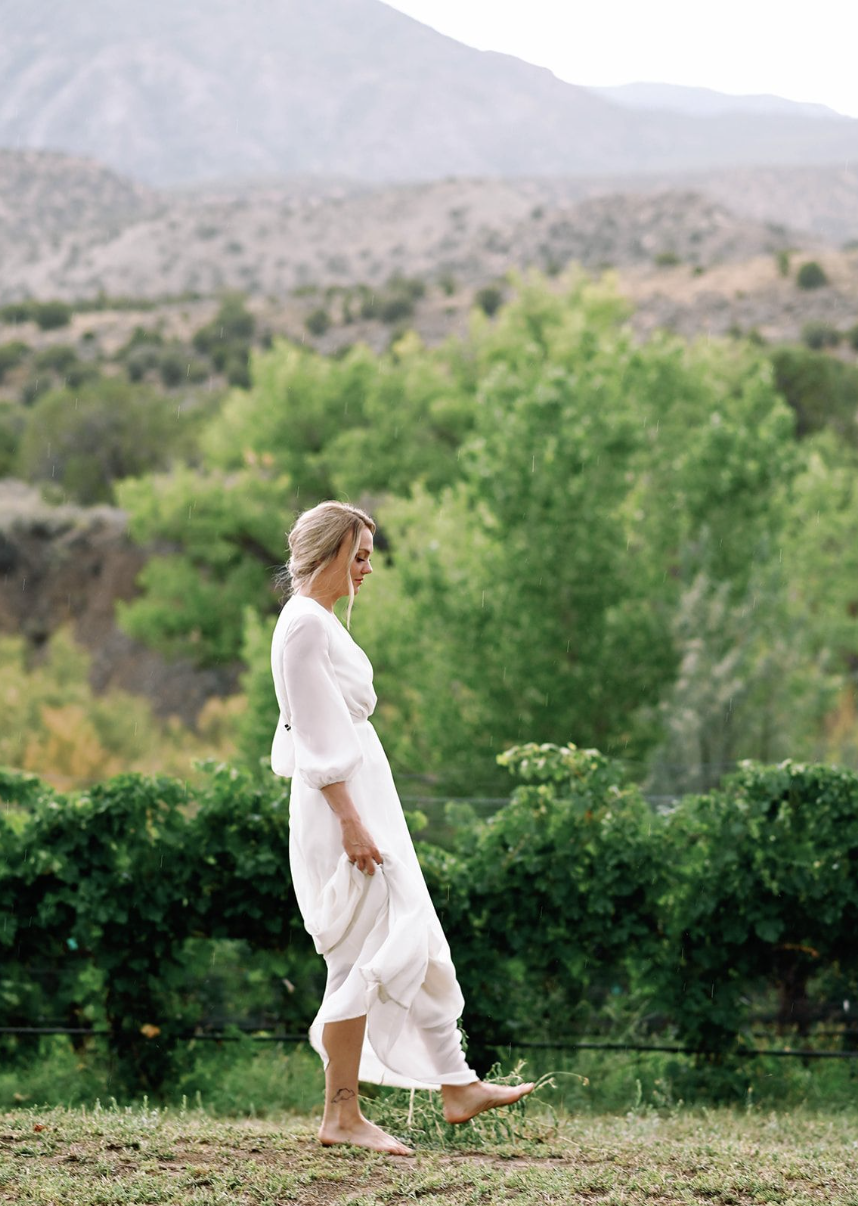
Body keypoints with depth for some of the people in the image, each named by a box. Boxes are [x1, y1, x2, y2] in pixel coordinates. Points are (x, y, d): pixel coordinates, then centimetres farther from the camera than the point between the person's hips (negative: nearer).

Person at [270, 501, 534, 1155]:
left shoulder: (322, 621, 17)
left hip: (365, 800, 11)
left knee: (417, 946, 12)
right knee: (363, 957, -7)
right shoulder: (305, 622, -14)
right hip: (344, 805, -11)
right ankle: (342, 1115, -1)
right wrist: (350, 821, -23)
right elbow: (316, 736, -20)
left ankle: (457, 1087, 18)